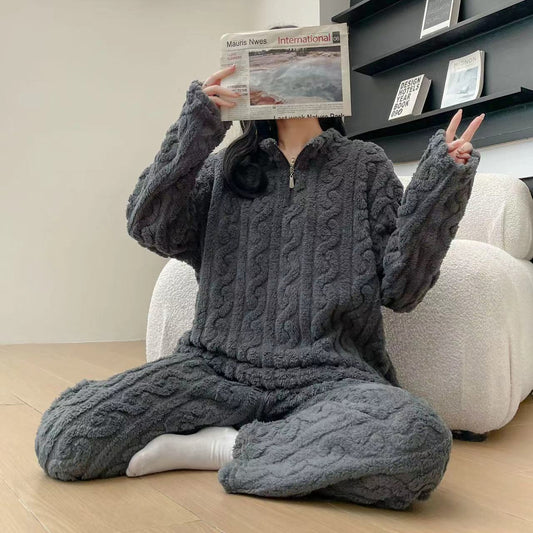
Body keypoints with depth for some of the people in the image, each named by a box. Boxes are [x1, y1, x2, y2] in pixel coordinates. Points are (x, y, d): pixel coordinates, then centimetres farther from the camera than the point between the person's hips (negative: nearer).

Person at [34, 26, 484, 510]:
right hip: (218, 367, 1)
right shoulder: (225, 166, 15)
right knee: (64, 437, -19)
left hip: (329, 377, 0)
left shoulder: (365, 164, 10)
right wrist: (193, 132, -5)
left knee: (419, 439, -34)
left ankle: (217, 446, -13)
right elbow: (152, 230, 0)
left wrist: (439, 187, -9)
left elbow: (399, 288, 2)